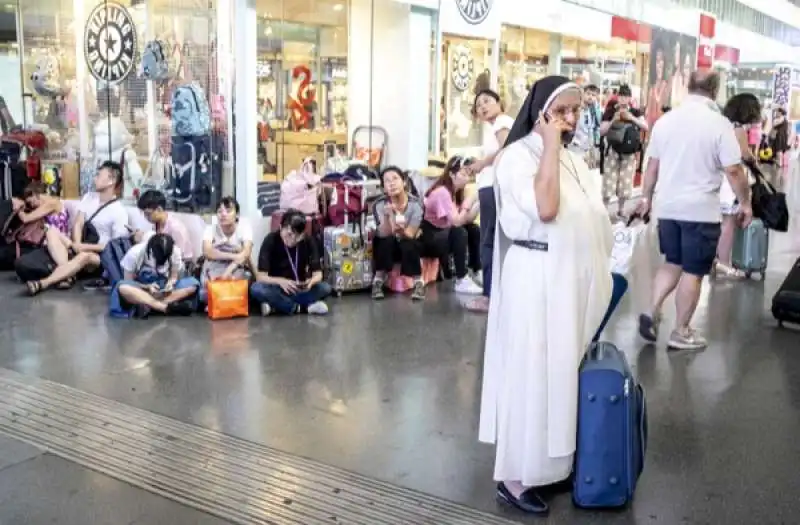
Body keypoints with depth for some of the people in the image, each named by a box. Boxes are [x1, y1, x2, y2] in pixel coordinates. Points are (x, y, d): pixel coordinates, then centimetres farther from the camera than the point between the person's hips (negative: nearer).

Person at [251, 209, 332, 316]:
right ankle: (304, 307, -29)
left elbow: (318, 274, -12)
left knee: (325, 288, -25)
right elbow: (260, 276, -23)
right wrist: (280, 281, -42)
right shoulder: (271, 240, -18)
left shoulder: (308, 242, -11)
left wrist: (311, 282, -36)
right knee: (256, 288, -34)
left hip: (299, 289, 2)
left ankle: (276, 305, -23)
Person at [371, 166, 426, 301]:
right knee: (387, 241, -31)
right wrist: (387, 216, -44)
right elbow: (384, 234, -25)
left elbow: (410, 235, -23)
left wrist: (401, 230, -46)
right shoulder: (380, 204, -16)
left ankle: (419, 283, -20)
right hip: (387, 248, 1)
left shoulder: (416, 204, -18)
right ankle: (378, 282, -20)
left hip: (409, 248, -1)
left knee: (408, 243, -33)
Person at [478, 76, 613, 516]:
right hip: (538, 282, -8)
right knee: (532, 376, -1)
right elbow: (546, 209, -27)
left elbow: (594, 220, 16)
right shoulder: (517, 155, -11)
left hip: (577, 282, 8)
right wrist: (551, 144, -19)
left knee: (563, 374, 16)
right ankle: (515, 476, 12)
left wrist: (598, 277, 13)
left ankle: (549, 464, 30)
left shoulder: (574, 159, 14)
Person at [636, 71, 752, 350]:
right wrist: (745, 203, 0)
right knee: (693, 271, 5)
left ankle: (652, 311, 5)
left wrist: (646, 197, 22)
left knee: (672, 263, 20)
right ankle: (681, 332, 13)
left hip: (668, 207, 5)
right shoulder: (719, 123, -11)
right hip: (701, 210, -5)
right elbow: (734, 171, -12)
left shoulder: (665, 120, 4)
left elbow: (652, 165, 10)